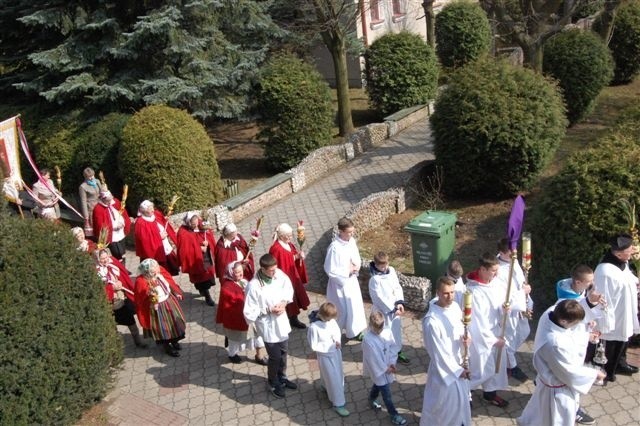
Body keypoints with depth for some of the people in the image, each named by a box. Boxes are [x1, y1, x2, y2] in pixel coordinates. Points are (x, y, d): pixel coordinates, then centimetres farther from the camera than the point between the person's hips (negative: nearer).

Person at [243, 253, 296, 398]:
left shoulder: (279, 274, -15)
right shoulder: (253, 286, -30)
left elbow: (289, 289, 5)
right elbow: (249, 311, -22)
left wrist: (284, 302, -12)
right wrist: (269, 310, -24)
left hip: (282, 322, 5)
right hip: (268, 326, -5)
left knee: (284, 352, 24)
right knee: (275, 357, 12)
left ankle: (282, 377, 50)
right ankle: (274, 384, 40)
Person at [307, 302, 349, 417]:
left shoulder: (331, 320, -12)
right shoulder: (314, 327, -30)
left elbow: (338, 331, 5)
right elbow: (314, 346, -23)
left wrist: (338, 341, -14)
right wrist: (329, 346, -22)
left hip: (336, 352, 6)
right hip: (325, 356, -6)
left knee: (338, 374, 25)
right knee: (334, 379, 5)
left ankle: (328, 390, 54)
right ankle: (338, 404, 22)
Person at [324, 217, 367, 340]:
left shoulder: (351, 241, -5)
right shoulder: (334, 247, -28)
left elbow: (357, 257, 11)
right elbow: (330, 270, -23)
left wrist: (356, 266, -11)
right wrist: (348, 271, -20)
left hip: (352, 280, 7)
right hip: (340, 282, -7)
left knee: (356, 305, 18)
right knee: (343, 309, 5)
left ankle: (356, 330, 37)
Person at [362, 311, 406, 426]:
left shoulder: (387, 332, -14)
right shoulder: (368, 339, -29)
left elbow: (393, 347, -4)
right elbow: (374, 358, -23)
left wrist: (392, 363, -12)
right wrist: (385, 368, -16)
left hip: (387, 366, 5)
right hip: (377, 369, -5)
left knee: (378, 384, 28)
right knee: (386, 392, 4)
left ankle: (372, 399, 54)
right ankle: (394, 415, 18)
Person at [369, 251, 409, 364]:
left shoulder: (391, 270, -3)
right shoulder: (374, 279, -23)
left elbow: (398, 287, 2)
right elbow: (379, 298, -21)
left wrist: (400, 303, -10)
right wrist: (393, 309, -18)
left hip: (395, 308, 7)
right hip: (383, 310, -7)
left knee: (397, 329, 19)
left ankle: (397, 352, 37)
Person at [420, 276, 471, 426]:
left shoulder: (455, 306, -9)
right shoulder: (431, 321, -31)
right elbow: (438, 353, -23)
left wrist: (465, 338, -15)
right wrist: (457, 370, -15)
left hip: (459, 362, 7)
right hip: (444, 367, -7)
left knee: (460, 398, 28)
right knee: (443, 402, 13)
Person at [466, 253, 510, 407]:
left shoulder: (496, 282, -7)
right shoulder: (473, 291, -27)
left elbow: (503, 301, 7)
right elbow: (478, 321, -22)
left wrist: (505, 308, -17)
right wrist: (494, 339, -15)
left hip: (496, 331, 7)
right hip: (481, 335, -7)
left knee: (497, 363, 20)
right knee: (481, 369, 5)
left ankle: (490, 393, 41)